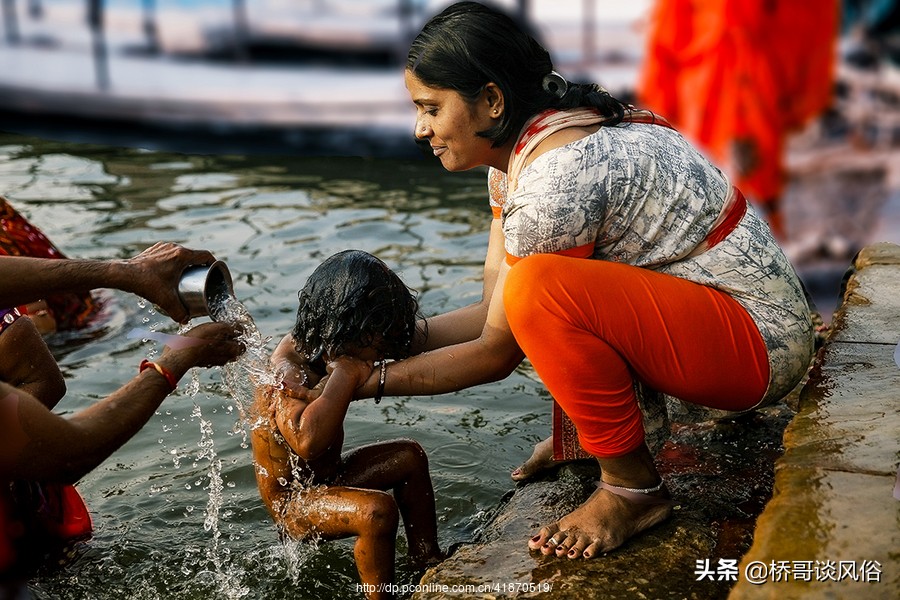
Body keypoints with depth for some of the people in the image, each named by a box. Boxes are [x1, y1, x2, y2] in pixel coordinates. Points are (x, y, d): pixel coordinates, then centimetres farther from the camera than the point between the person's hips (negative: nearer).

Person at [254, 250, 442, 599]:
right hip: (292, 504, -10)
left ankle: (427, 559, 25)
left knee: (410, 457, 13)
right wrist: (344, 374, -40)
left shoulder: (317, 350, -3)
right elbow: (307, 441, -49)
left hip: (328, 478, 10)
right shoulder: (286, 372, -31)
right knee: (378, 511, -33)